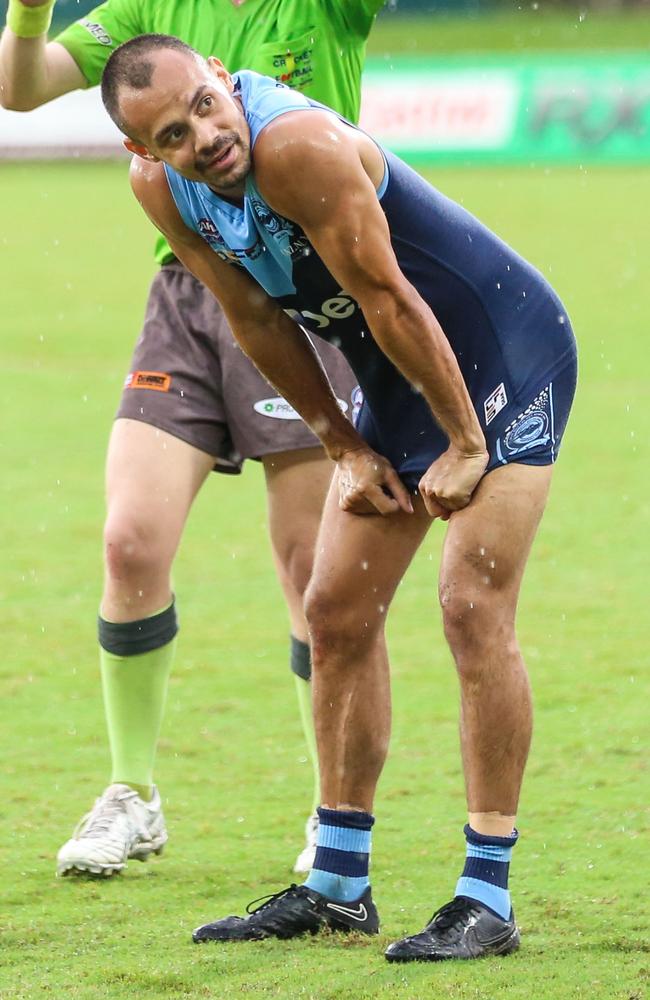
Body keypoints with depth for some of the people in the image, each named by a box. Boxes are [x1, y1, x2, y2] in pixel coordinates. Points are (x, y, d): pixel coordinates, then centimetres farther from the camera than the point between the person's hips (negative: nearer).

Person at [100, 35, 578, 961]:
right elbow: (257, 321, 4)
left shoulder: (297, 146, -32)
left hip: (505, 355, -8)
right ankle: (338, 886, 18)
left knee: (473, 605, -15)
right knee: (337, 612, 8)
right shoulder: (161, 187, -8)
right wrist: (347, 450, 4)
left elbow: (390, 300, -26)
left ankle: (489, 900, -10)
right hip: (398, 381, 8)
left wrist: (465, 446, -20)